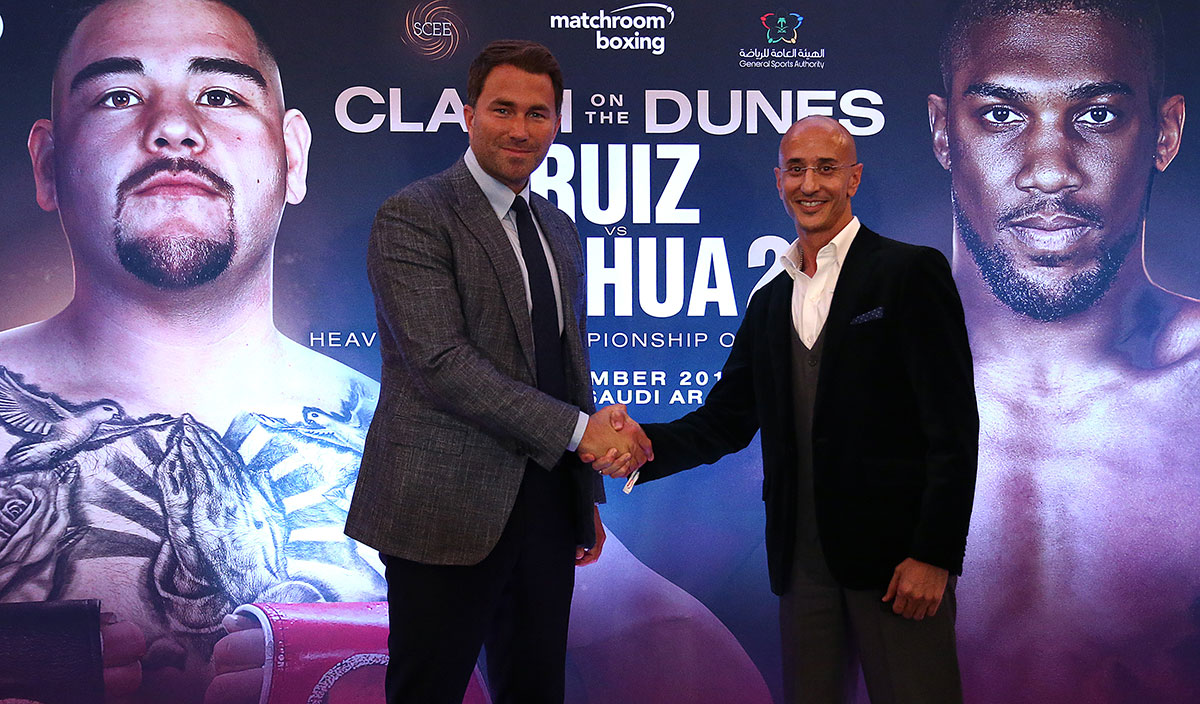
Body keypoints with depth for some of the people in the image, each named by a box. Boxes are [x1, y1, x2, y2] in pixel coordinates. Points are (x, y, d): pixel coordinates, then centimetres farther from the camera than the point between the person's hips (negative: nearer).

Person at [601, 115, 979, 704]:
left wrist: (934, 554, -14)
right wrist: (645, 445, -8)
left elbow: (953, 427, -9)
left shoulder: (912, 273, -5)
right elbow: (725, 421, 11)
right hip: (803, 561, 5)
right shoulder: (769, 302, 14)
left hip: (898, 555, -5)